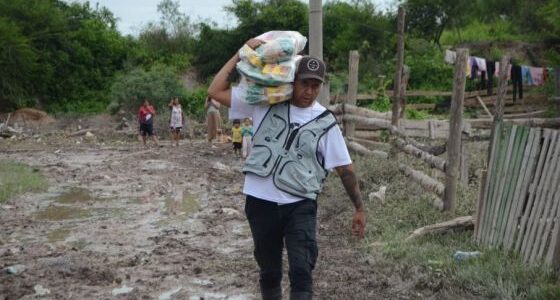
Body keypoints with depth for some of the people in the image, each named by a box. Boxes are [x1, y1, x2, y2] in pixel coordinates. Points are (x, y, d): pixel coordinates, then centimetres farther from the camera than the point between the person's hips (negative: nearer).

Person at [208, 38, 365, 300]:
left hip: (300, 206, -1)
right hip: (261, 202, 1)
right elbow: (216, 92, -2)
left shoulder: (325, 122, 0)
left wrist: (359, 208, 4)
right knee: (269, 271, 15)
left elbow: (344, 169, 4)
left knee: (302, 271, -11)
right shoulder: (265, 103, 0)